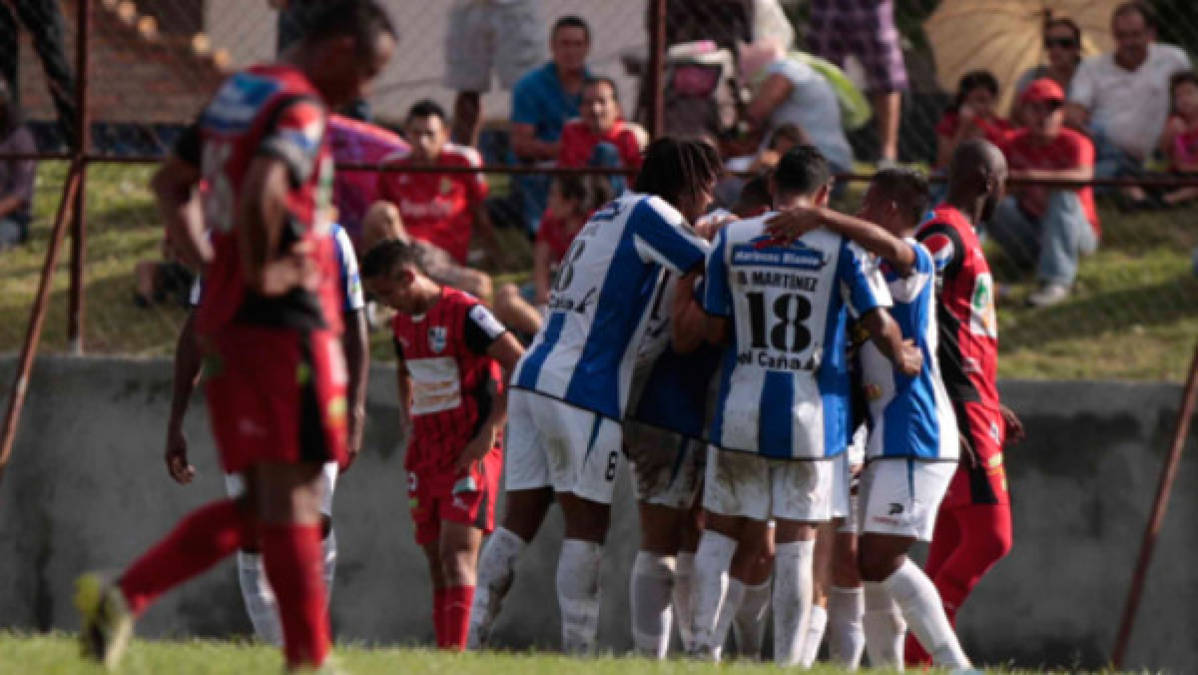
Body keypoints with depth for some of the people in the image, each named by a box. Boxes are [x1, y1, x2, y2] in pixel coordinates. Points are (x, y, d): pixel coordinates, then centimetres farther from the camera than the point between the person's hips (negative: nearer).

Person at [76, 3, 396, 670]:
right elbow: (263, 191, -32)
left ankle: (123, 596, 2)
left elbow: (172, 183, 26)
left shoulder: (235, 92, 16)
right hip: (285, 320, -9)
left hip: (226, 319, 9)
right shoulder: (301, 109, -14)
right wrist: (262, 272, -18)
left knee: (261, 502, 12)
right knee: (290, 491, -4)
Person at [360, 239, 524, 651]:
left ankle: (455, 652, -24)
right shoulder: (403, 323, 12)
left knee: (458, 551, -17)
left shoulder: (463, 314, -14)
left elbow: (521, 365, -17)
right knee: (436, 558, 6)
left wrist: (490, 428, -17)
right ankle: (446, 653, 8)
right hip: (426, 454, 8)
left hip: (470, 453, -8)